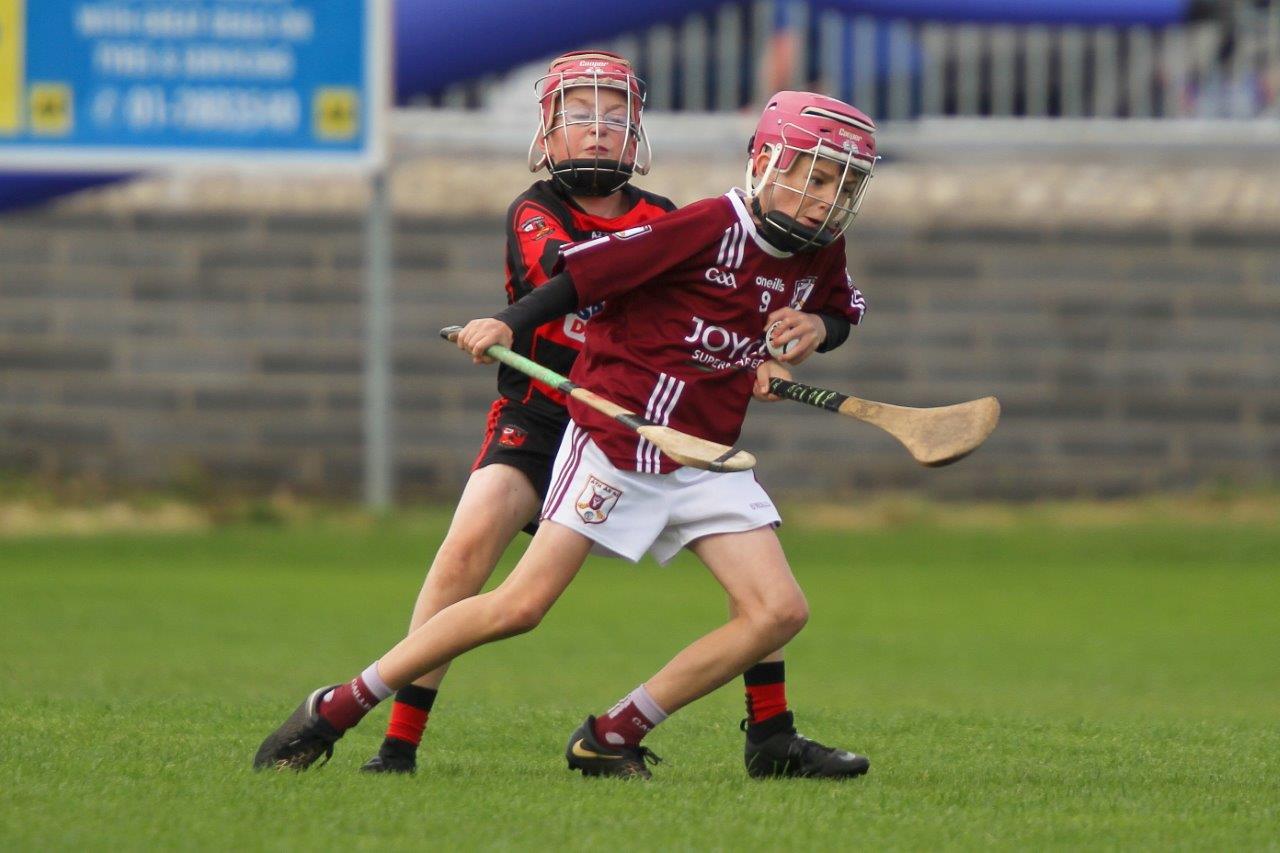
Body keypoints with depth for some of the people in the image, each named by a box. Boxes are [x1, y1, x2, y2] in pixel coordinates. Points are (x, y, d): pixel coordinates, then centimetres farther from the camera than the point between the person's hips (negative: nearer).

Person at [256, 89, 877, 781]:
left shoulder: (821, 255, 5)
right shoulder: (711, 227, -15)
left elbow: (843, 309, 26)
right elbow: (588, 270, -16)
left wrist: (816, 327, 2)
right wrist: (509, 325, -26)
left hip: (707, 458, 7)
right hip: (615, 441, -7)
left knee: (778, 612, -8)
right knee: (521, 605, -11)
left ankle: (612, 738, -1)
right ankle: (335, 710, 0)